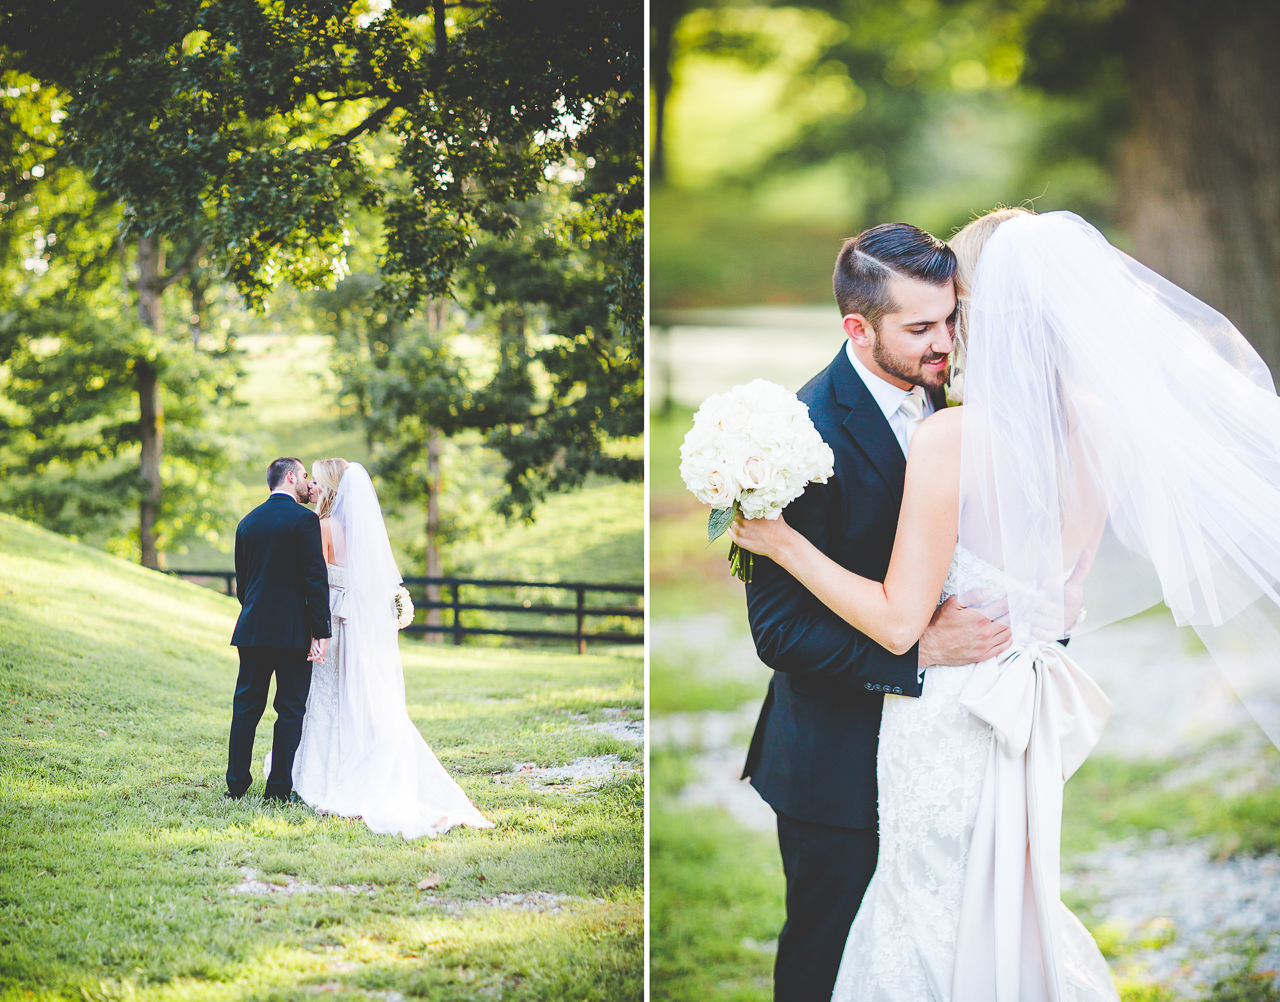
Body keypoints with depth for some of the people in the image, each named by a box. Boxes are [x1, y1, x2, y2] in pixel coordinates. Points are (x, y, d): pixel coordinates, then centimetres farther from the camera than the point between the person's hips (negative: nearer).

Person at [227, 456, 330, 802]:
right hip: (293, 630, -5)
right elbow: (316, 578, -13)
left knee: (246, 707, 11)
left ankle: (236, 782, 12)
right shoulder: (304, 519, -8)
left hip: (252, 628, 6)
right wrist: (321, 631, -11)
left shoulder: (248, 522, 11)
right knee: (291, 709, 1)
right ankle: (280, 786, 0)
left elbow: (241, 581, 17)